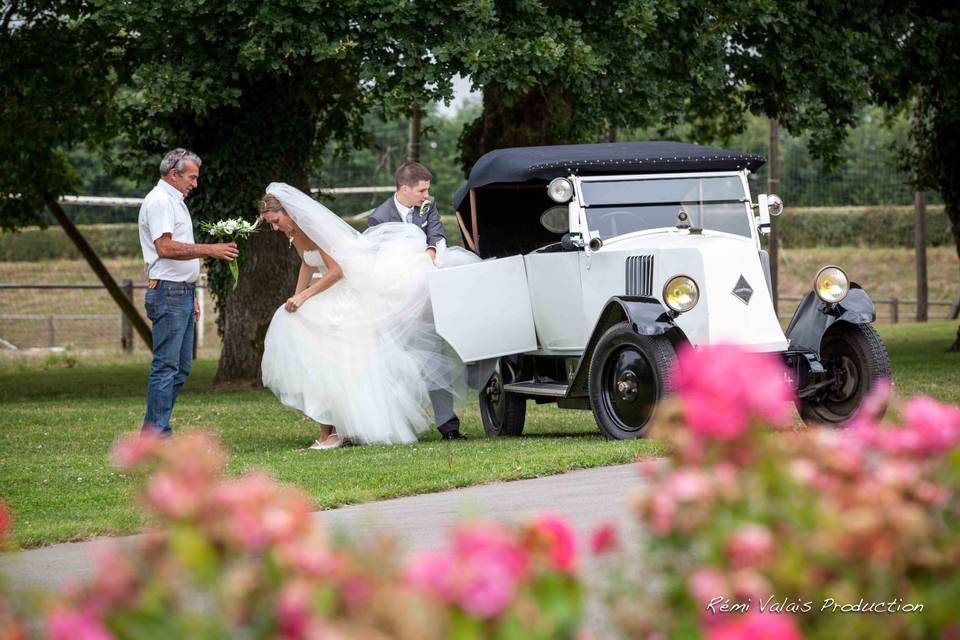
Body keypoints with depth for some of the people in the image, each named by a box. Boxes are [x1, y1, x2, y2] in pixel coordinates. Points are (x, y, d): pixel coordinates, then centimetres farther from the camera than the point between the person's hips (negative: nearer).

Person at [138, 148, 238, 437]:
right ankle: (156, 433, -10)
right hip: (168, 294, -10)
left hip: (181, 293, 10)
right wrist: (209, 250, -23)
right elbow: (165, 247, -23)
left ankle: (156, 430, 12)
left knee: (181, 367, 10)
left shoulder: (175, 201, 22)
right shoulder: (159, 201, -11)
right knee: (166, 366, -11)